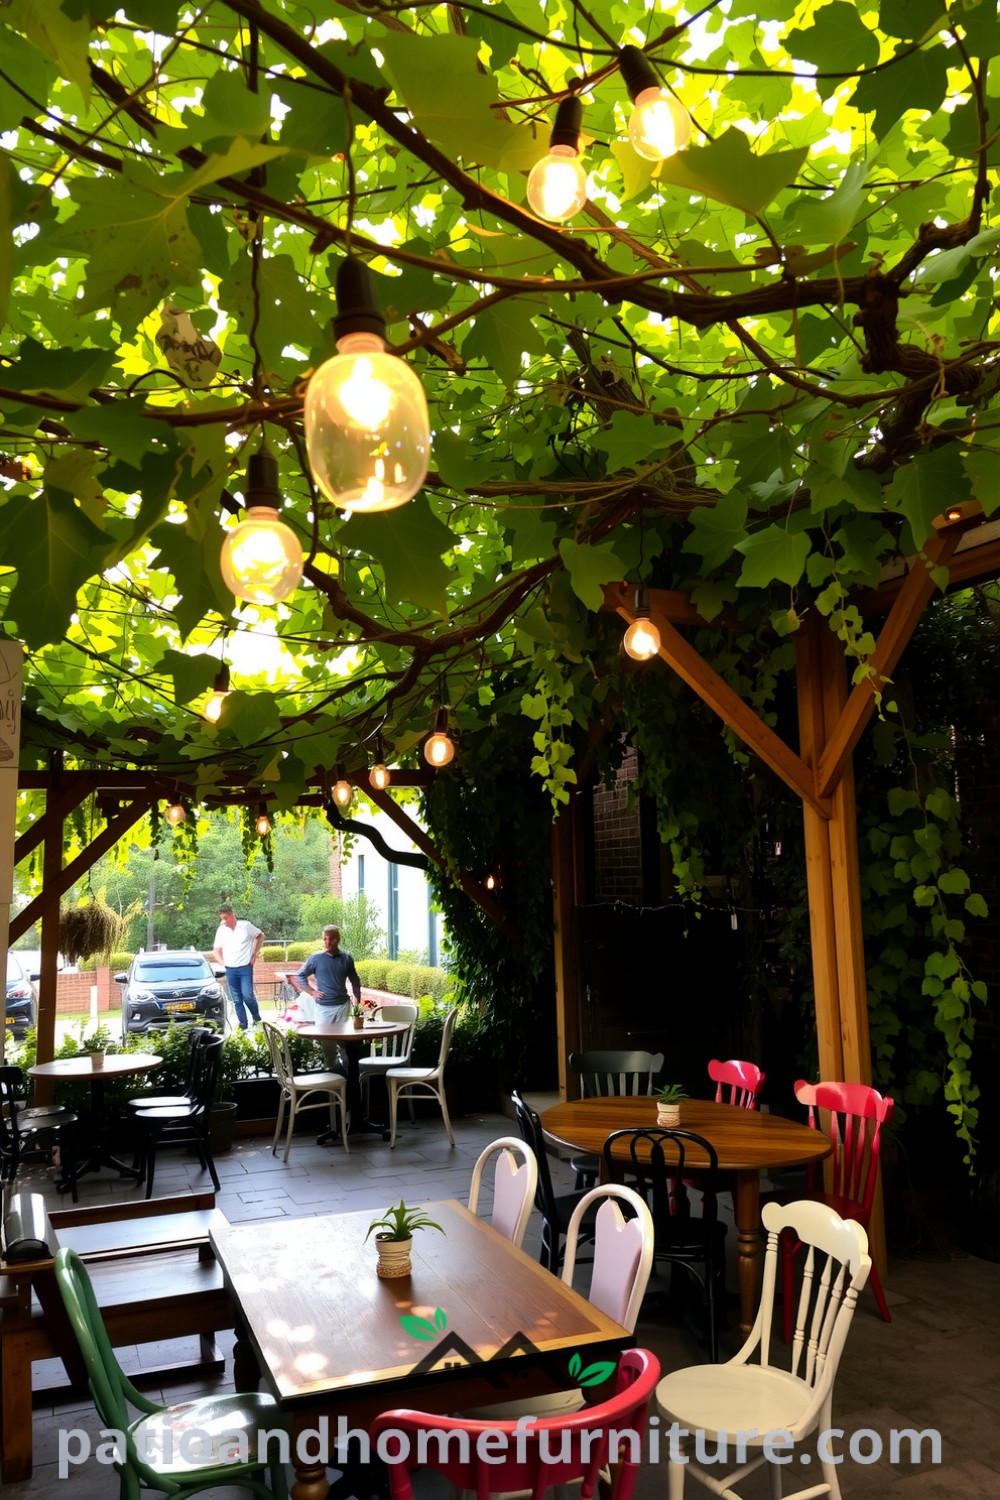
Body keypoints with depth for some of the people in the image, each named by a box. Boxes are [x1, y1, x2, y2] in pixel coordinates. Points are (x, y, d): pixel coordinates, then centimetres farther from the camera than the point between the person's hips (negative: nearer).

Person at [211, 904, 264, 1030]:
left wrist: (255, 953, 4)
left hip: (245, 968, -3)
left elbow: (260, 936, 10)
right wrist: (222, 963, -6)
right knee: (237, 1000, 4)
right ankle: (243, 1026, 11)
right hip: (230, 970, 3)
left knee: (247, 995, -13)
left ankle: (257, 1018, 10)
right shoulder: (221, 931, 4)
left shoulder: (245, 926, -3)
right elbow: (216, 951, 10)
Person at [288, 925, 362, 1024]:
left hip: (343, 1005, 2)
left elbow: (355, 982, 13)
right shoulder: (315, 958, -2)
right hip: (323, 1007, -2)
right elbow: (300, 976, 7)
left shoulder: (346, 958, 3)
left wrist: (358, 1003, 11)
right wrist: (311, 992, -2)